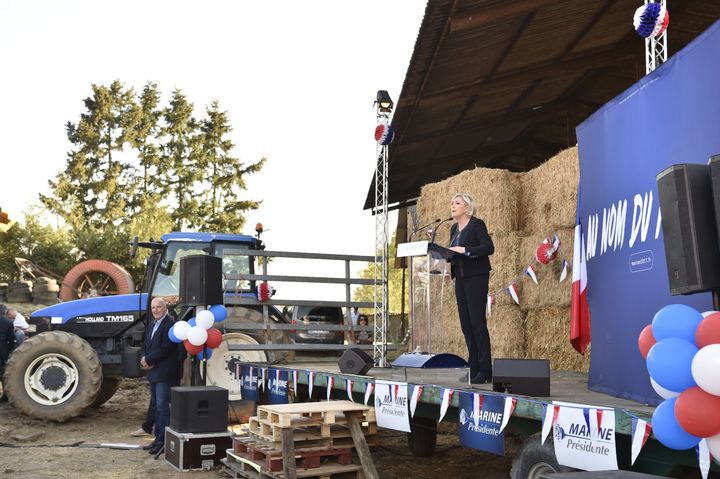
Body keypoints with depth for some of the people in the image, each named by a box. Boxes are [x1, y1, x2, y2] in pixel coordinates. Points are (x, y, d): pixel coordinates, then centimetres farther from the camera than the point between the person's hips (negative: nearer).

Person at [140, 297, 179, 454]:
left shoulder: (170, 324, -14)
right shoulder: (152, 325, 16)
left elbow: (165, 348, -21)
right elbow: (145, 345, 17)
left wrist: (148, 360, -12)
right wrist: (144, 359, -3)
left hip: (164, 373, -9)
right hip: (153, 372, 9)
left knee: (162, 407, -5)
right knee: (156, 406, 15)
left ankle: (162, 441, 0)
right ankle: (158, 438, 23)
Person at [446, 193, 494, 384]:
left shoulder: (477, 224, -8)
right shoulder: (454, 228, 15)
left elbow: (489, 248, -19)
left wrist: (465, 250, -24)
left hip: (476, 277, -8)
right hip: (460, 279, 8)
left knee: (477, 322, -8)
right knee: (466, 324, 7)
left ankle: (485, 371, -3)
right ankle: (474, 367, 15)